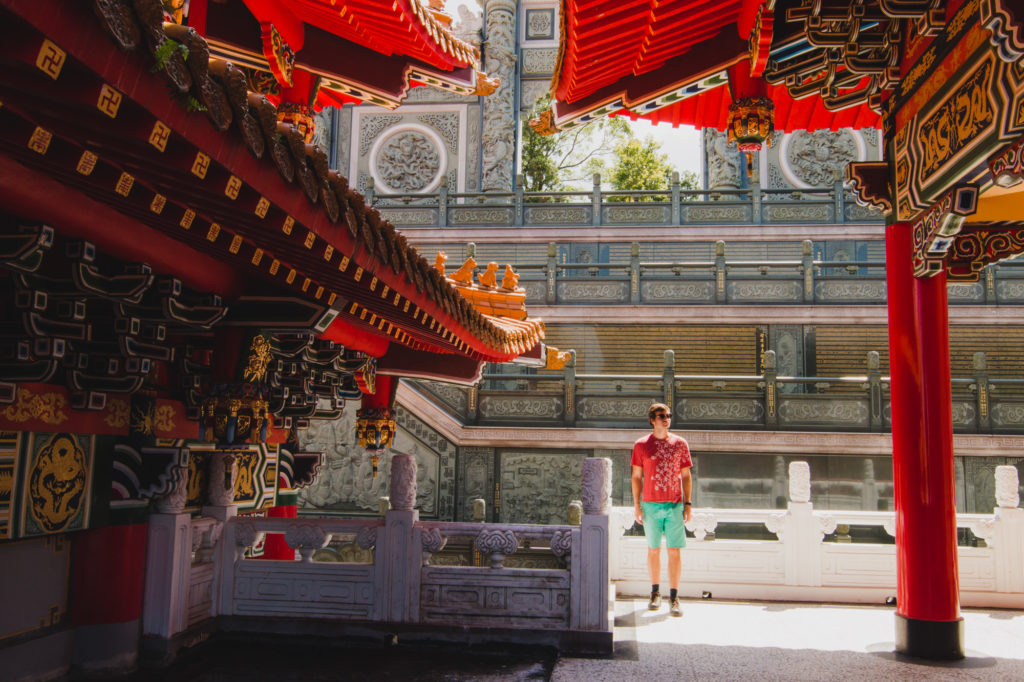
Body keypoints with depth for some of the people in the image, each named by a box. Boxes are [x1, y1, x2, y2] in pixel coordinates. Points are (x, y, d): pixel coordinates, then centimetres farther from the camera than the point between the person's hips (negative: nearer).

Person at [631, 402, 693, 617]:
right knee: (653, 549, 9)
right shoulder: (641, 445, 3)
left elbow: (686, 476, 9)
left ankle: (674, 597, 6)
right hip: (651, 505, 0)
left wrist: (688, 503, 2)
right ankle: (655, 593, 22)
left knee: (674, 551, -2)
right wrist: (637, 505, 0)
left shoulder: (680, 443, 6)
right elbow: (636, 477, 5)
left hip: (675, 505, 0)